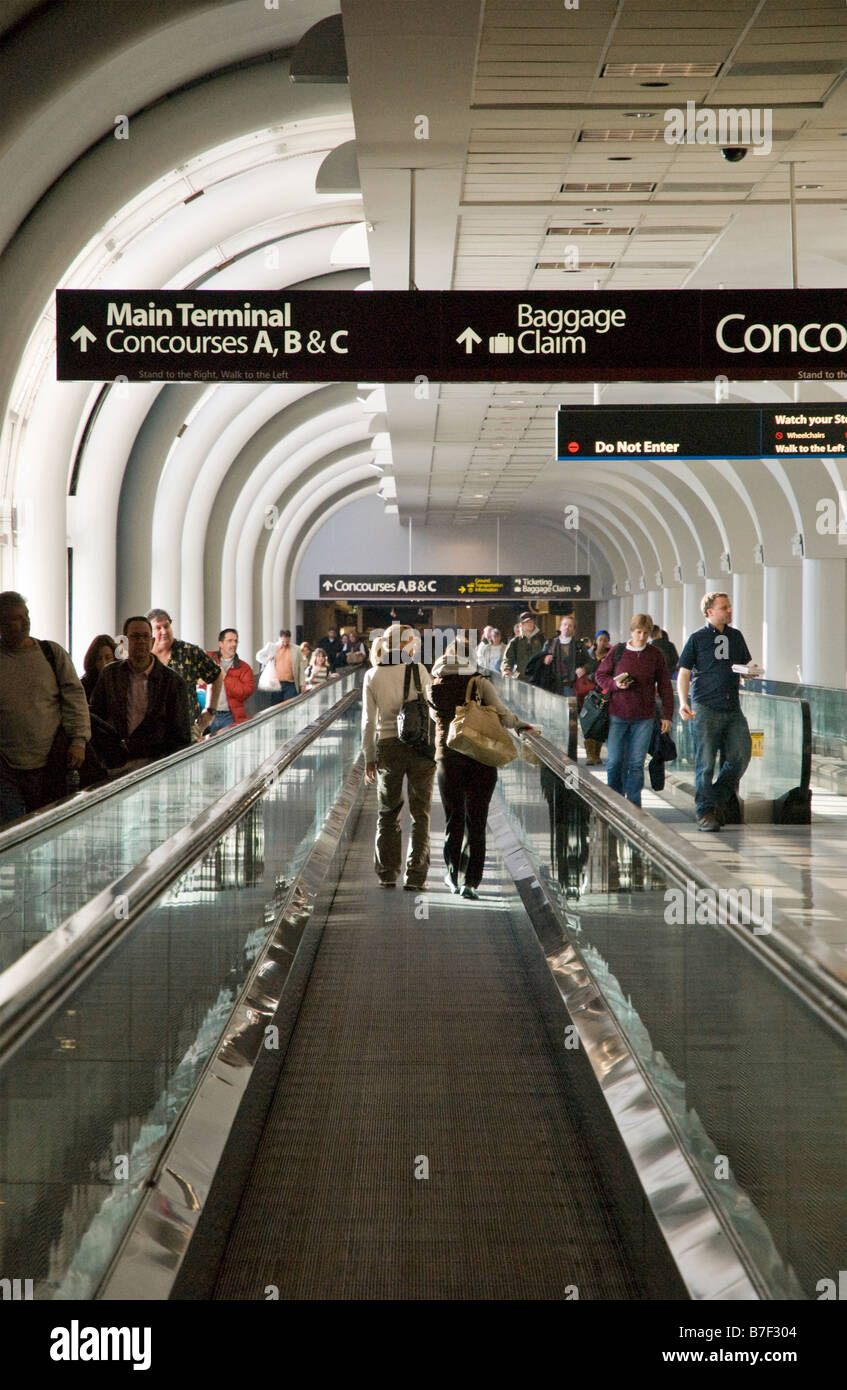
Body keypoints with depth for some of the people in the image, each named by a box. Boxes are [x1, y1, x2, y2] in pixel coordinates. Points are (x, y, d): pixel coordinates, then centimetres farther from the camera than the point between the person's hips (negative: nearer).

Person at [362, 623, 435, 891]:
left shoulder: (373, 676, 1)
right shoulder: (418, 670, -6)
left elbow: (368, 721, 3)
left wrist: (369, 757, 9)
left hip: (387, 747, 2)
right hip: (420, 745, -2)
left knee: (387, 813, 15)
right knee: (420, 814, 5)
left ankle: (387, 873, 13)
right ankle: (415, 876, 2)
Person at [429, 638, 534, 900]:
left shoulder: (435, 687, 2)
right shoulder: (480, 684, -6)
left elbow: (438, 717, 11)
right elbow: (502, 715, -9)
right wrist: (521, 724, 8)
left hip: (447, 758, 2)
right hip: (480, 759, -2)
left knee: (453, 818, 16)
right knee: (476, 821, 4)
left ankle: (452, 875, 23)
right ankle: (471, 880, 0)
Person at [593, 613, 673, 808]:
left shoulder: (655, 655, 3)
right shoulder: (617, 652, 2)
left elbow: (665, 686, 7)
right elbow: (599, 675, 10)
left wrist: (667, 715, 3)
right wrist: (615, 684, -11)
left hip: (644, 718, 0)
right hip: (618, 716, 0)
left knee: (636, 763, 0)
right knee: (614, 761, 2)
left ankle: (633, 805, 8)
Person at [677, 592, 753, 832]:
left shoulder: (735, 636, 15)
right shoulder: (697, 638, 1)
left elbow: (745, 666, 25)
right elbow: (683, 672, 2)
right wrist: (683, 702, -11)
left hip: (733, 708, 4)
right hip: (706, 708, -4)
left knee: (740, 756, -2)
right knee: (705, 762, -3)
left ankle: (719, 798, 16)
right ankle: (705, 810, 4)